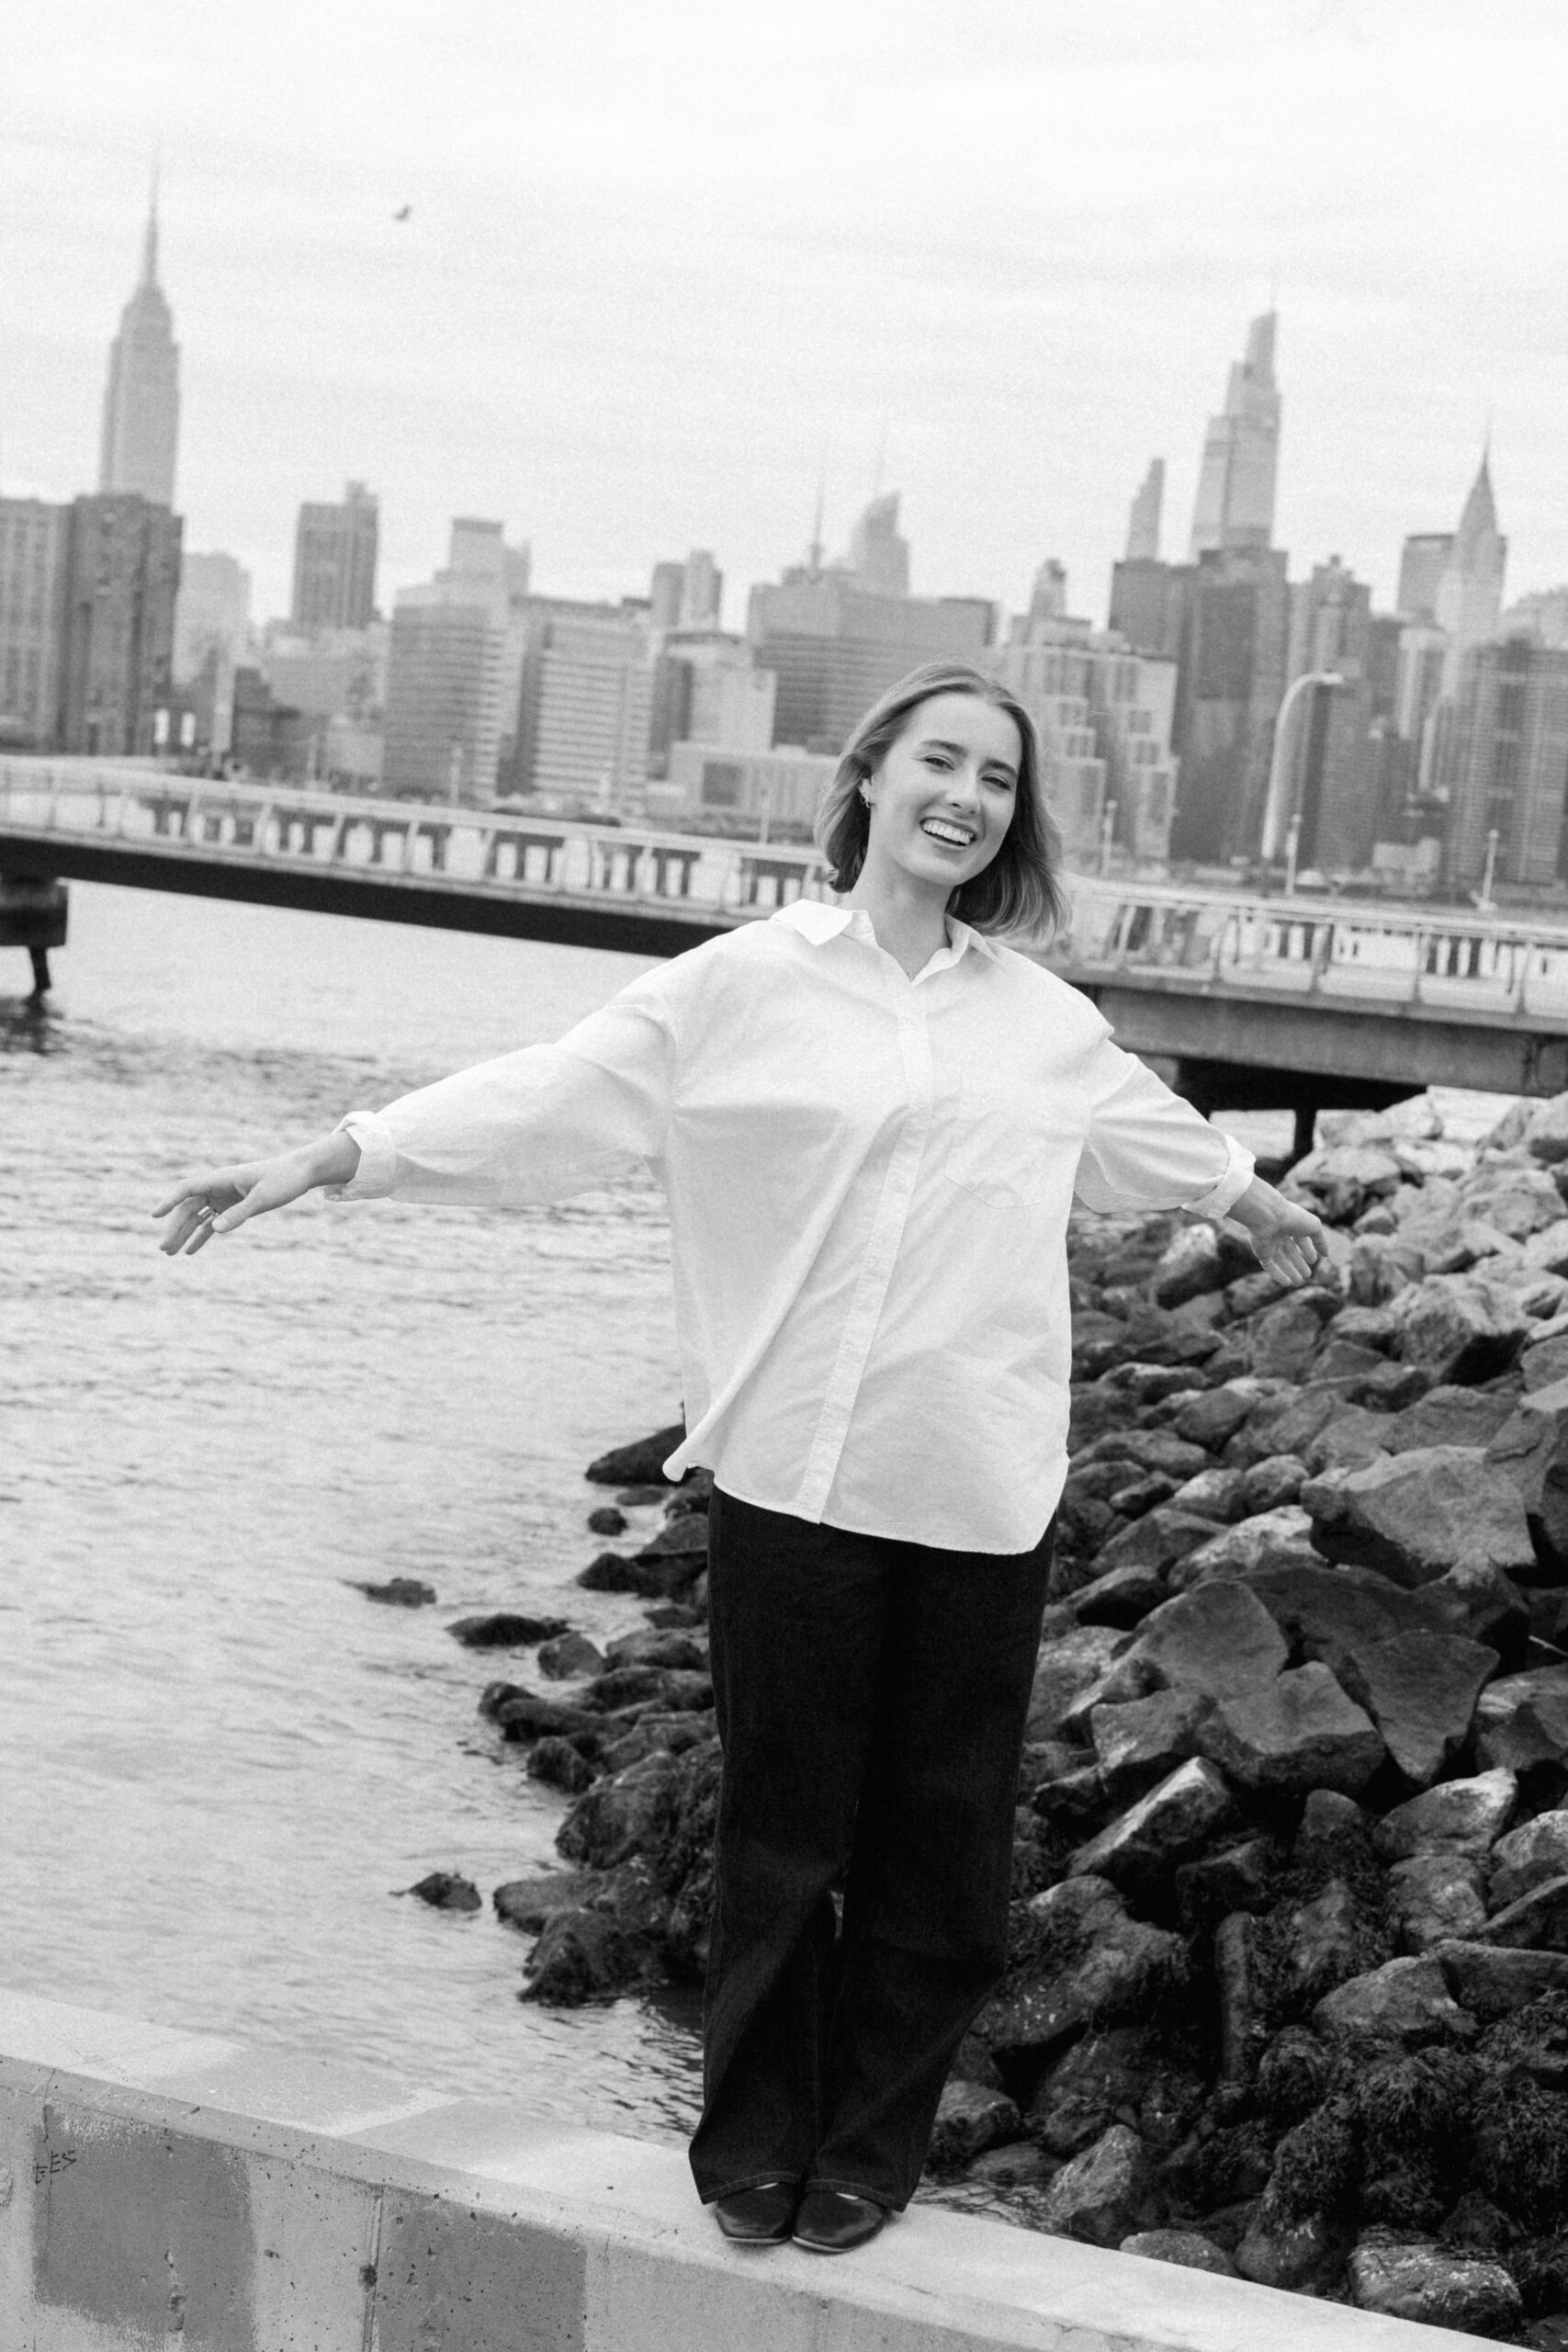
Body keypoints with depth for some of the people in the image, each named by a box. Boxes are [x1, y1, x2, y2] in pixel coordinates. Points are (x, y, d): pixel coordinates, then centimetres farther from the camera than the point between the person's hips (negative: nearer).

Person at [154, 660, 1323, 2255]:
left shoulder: (1042, 1019, 11)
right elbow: (547, 1100, -8)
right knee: (783, 1826, 5)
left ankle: (870, 2149, 24)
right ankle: (753, 2142, 22)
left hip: (981, 1493, 3)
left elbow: (1154, 1135, 31)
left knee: (936, 1839, 8)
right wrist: (318, 1163, -16)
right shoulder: (745, 986, -1)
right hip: (795, 1473, -3)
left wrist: (1259, 1205, 48)